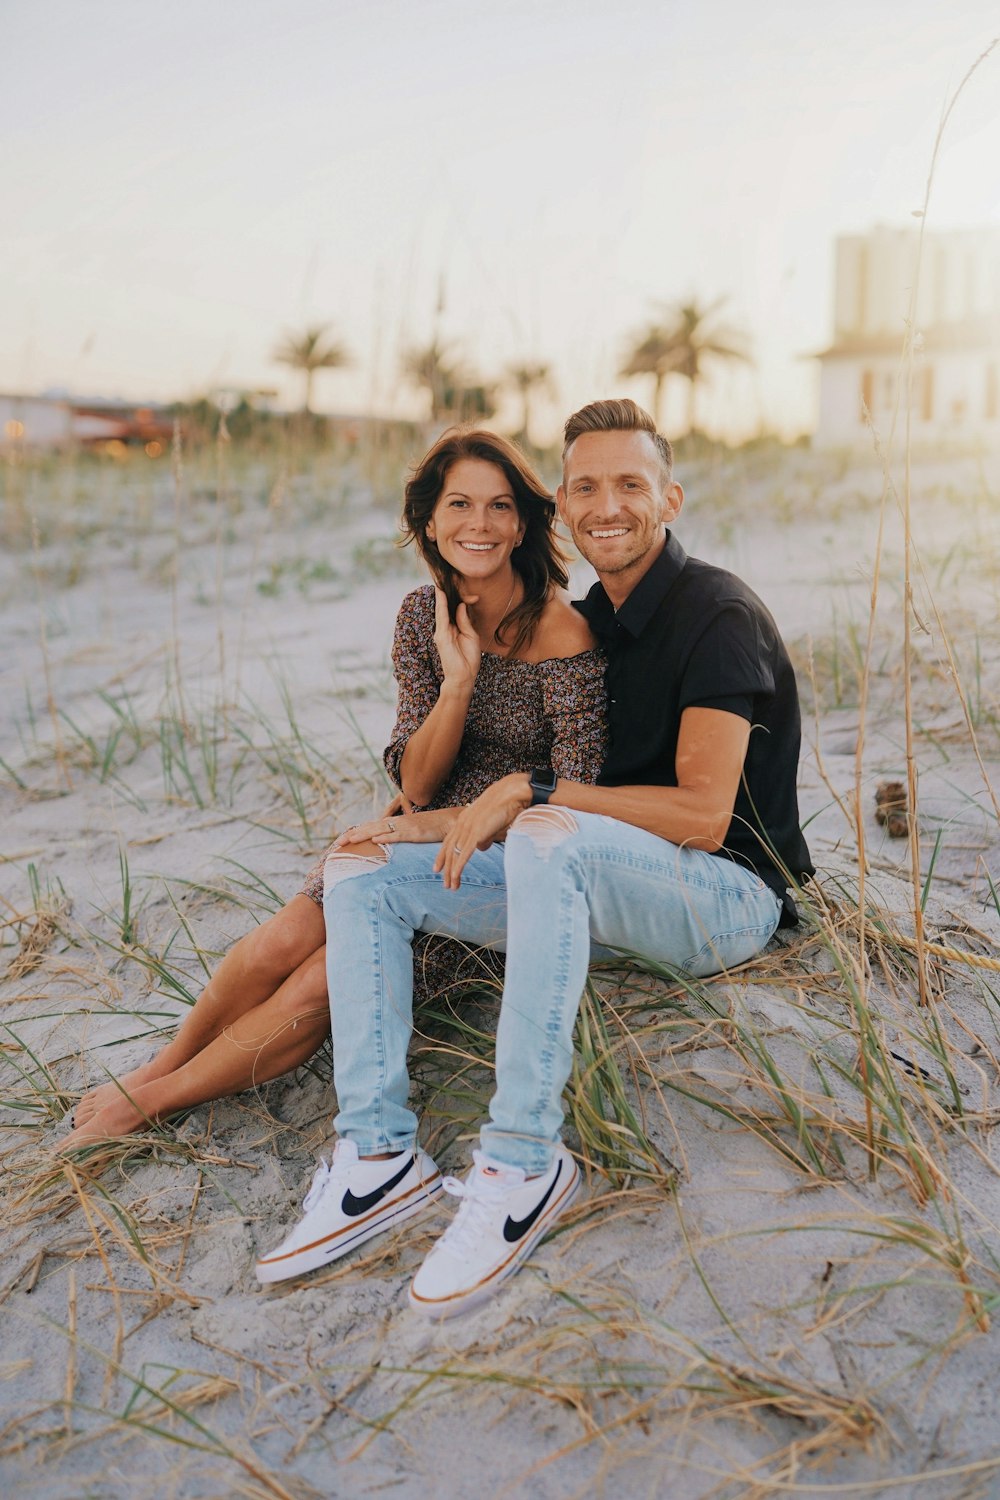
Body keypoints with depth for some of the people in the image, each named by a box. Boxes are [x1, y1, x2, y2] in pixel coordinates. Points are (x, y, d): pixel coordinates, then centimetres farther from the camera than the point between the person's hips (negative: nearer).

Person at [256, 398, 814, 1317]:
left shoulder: (718, 615, -13)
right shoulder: (588, 622, 11)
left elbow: (702, 815, -22)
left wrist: (529, 794, -22)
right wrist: (460, 823, -1)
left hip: (729, 892, -8)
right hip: (603, 885, 8)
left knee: (552, 839, -40)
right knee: (366, 870, -2)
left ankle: (524, 1164, -29)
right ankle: (378, 1152, -10)